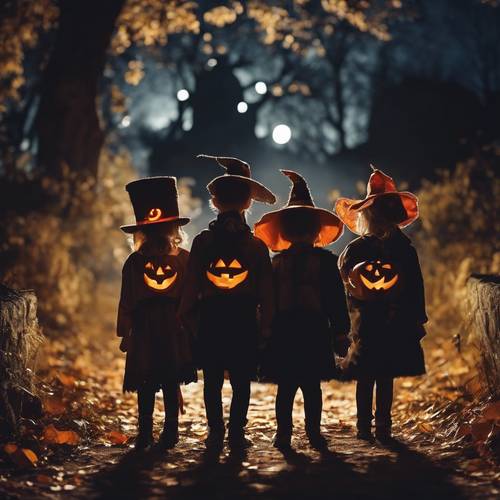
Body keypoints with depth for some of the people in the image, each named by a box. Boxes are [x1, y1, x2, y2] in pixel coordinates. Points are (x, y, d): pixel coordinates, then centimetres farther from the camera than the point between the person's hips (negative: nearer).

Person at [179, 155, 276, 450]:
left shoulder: (202, 242, -1)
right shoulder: (257, 245, 0)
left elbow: (191, 286, -2)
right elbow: (266, 293, 1)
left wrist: (189, 320, 4)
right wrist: (264, 326, 7)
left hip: (210, 322, 0)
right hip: (245, 323, 0)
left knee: (212, 382, 7)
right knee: (241, 382, 5)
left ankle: (216, 434, 8)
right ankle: (236, 433, 2)